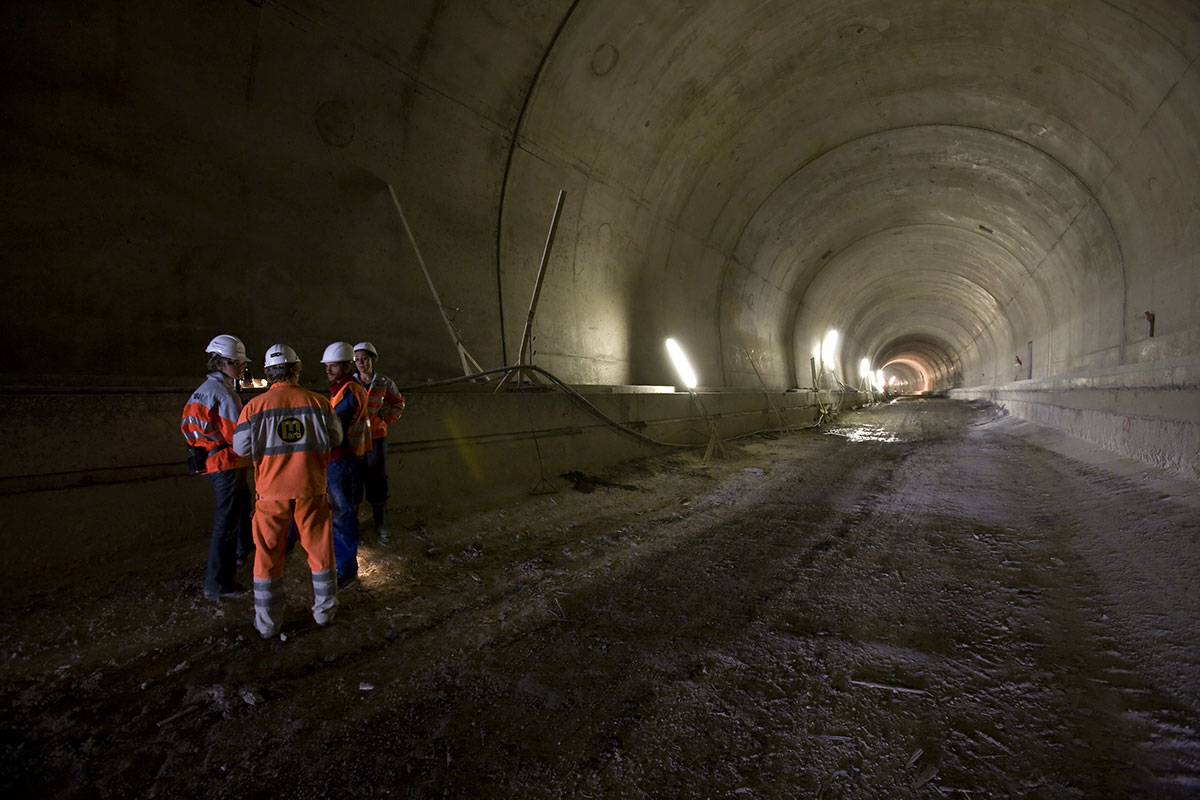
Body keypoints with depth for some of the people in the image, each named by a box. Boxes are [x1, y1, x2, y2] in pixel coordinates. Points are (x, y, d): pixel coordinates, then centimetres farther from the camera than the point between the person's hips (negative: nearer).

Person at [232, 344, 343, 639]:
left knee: (269, 555, 10)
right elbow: (335, 439, 3)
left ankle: (267, 623, 19)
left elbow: (242, 447, -4)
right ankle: (324, 611, 26)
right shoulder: (318, 402, -5)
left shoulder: (255, 406, -8)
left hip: (272, 490, -1)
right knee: (319, 549, 14)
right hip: (311, 487, 1)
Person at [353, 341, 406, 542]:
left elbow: (398, 403, 13)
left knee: (377, 478, 4)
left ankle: (379, 522, 15)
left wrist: (387, 419, 0)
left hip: (377, 437, 0)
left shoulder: (385, 383, -2)